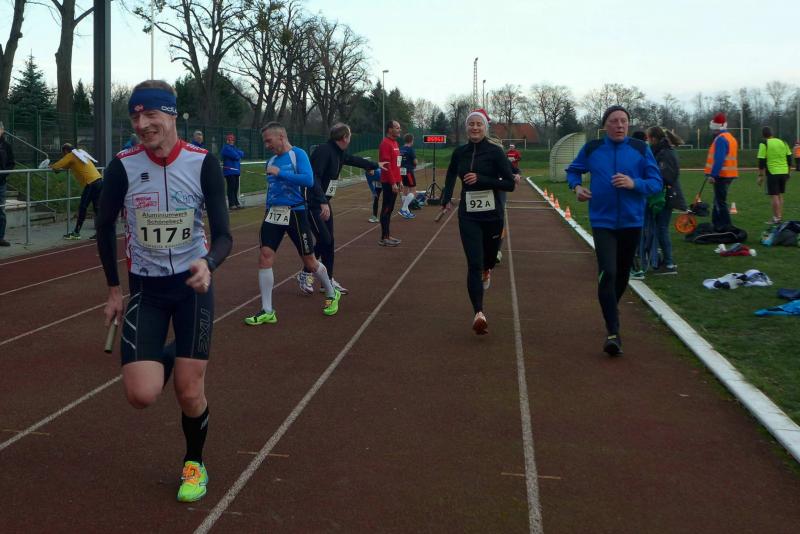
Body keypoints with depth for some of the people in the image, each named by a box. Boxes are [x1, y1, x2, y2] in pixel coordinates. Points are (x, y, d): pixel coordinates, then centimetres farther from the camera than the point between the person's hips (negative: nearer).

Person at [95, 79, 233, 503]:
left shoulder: (203, 163, -14)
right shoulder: (122, 166, -11)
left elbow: (222, 233, -12)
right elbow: (104, 226, 5)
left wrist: (208, 263, -35)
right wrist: (114, 288, 7)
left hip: (192, 284, -1)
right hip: (145, 288, 1)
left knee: (190, 392, 0)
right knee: (141, 395, -10)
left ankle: (195, 462, 30)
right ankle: (165, 357, 26)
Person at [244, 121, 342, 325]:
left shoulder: (297, 154, -9)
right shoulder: (272, 160, 10)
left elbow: (308, 180, -24)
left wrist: (280, 173, -24)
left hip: (295, 213, -6)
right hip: (273, 213, 6)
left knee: (309, 261, 5)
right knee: (265, 256, -8)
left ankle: (332, 294, 31)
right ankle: (267, 311, -1)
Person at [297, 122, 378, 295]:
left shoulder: (339, 153, 9)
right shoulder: (324, 151, -20)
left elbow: (354, 160, 30)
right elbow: (314, 178, -29)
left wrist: (374, 165, 45)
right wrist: (323, 203, -36)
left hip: (324, 203, 9)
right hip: (313, 203, -9)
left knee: (329, 242, 10)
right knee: (324, 240, -12)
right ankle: (305, 274, 4)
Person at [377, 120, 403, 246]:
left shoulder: (394, 143, 15)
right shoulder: (386, 143, -15)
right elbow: (386, 165, -20)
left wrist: (399, 180, 17)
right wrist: (393, 183, -22)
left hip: (394, 181, 9)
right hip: (389, 183, -9)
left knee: (390, 209, 13)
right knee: (386, 209, -5)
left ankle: (388, 235, 19)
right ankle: (384, 238, -1)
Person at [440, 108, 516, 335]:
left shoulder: (495, 151, -9)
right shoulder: (459, 152, 2)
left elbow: (510, 184, -12)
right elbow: (451, 174, 24)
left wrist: (481, 179, -22)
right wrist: (446, 199, 17)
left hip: (492, 215, -1)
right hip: (468, 216, 1)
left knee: (489, 256, 18)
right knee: (474, 264, -11)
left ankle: (487, 270, 57)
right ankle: (479, 313, -16)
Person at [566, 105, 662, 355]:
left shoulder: (641, 149, 0)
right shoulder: (591, 148, 1)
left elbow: (656, 182, -1)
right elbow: (573, 170, 17)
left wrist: (634, 184, -19)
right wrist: (577, 186, -3)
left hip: (632, 222, 2)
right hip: (603, 222, -2)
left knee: (622, 273, 16)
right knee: (608, 273, -17)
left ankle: (610, 310, 44)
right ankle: (613, 332, -16)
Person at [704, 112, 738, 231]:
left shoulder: (721, 139, -15)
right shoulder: (730, 138, 17)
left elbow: (718, 159, -23)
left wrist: (712, 175, -23)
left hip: (721, 175, -10)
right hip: (728, 175, 10)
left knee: (720, 203, -6)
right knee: (718, 201, 17)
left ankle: (726, 228, -6)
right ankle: (717, 226, 24)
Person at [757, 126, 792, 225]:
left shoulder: (764, 144, -7)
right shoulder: (782, 142, 9)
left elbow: (761, 161, -10)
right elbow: (789, 158, 12)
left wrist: (760, 175, -4)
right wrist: (788, 172, 21)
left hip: (773, 172, -5)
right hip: (784, 172, 5)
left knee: (775, 196, -1)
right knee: (780, 195, 16)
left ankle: (777, 218, -1)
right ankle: (779, 216, 22)